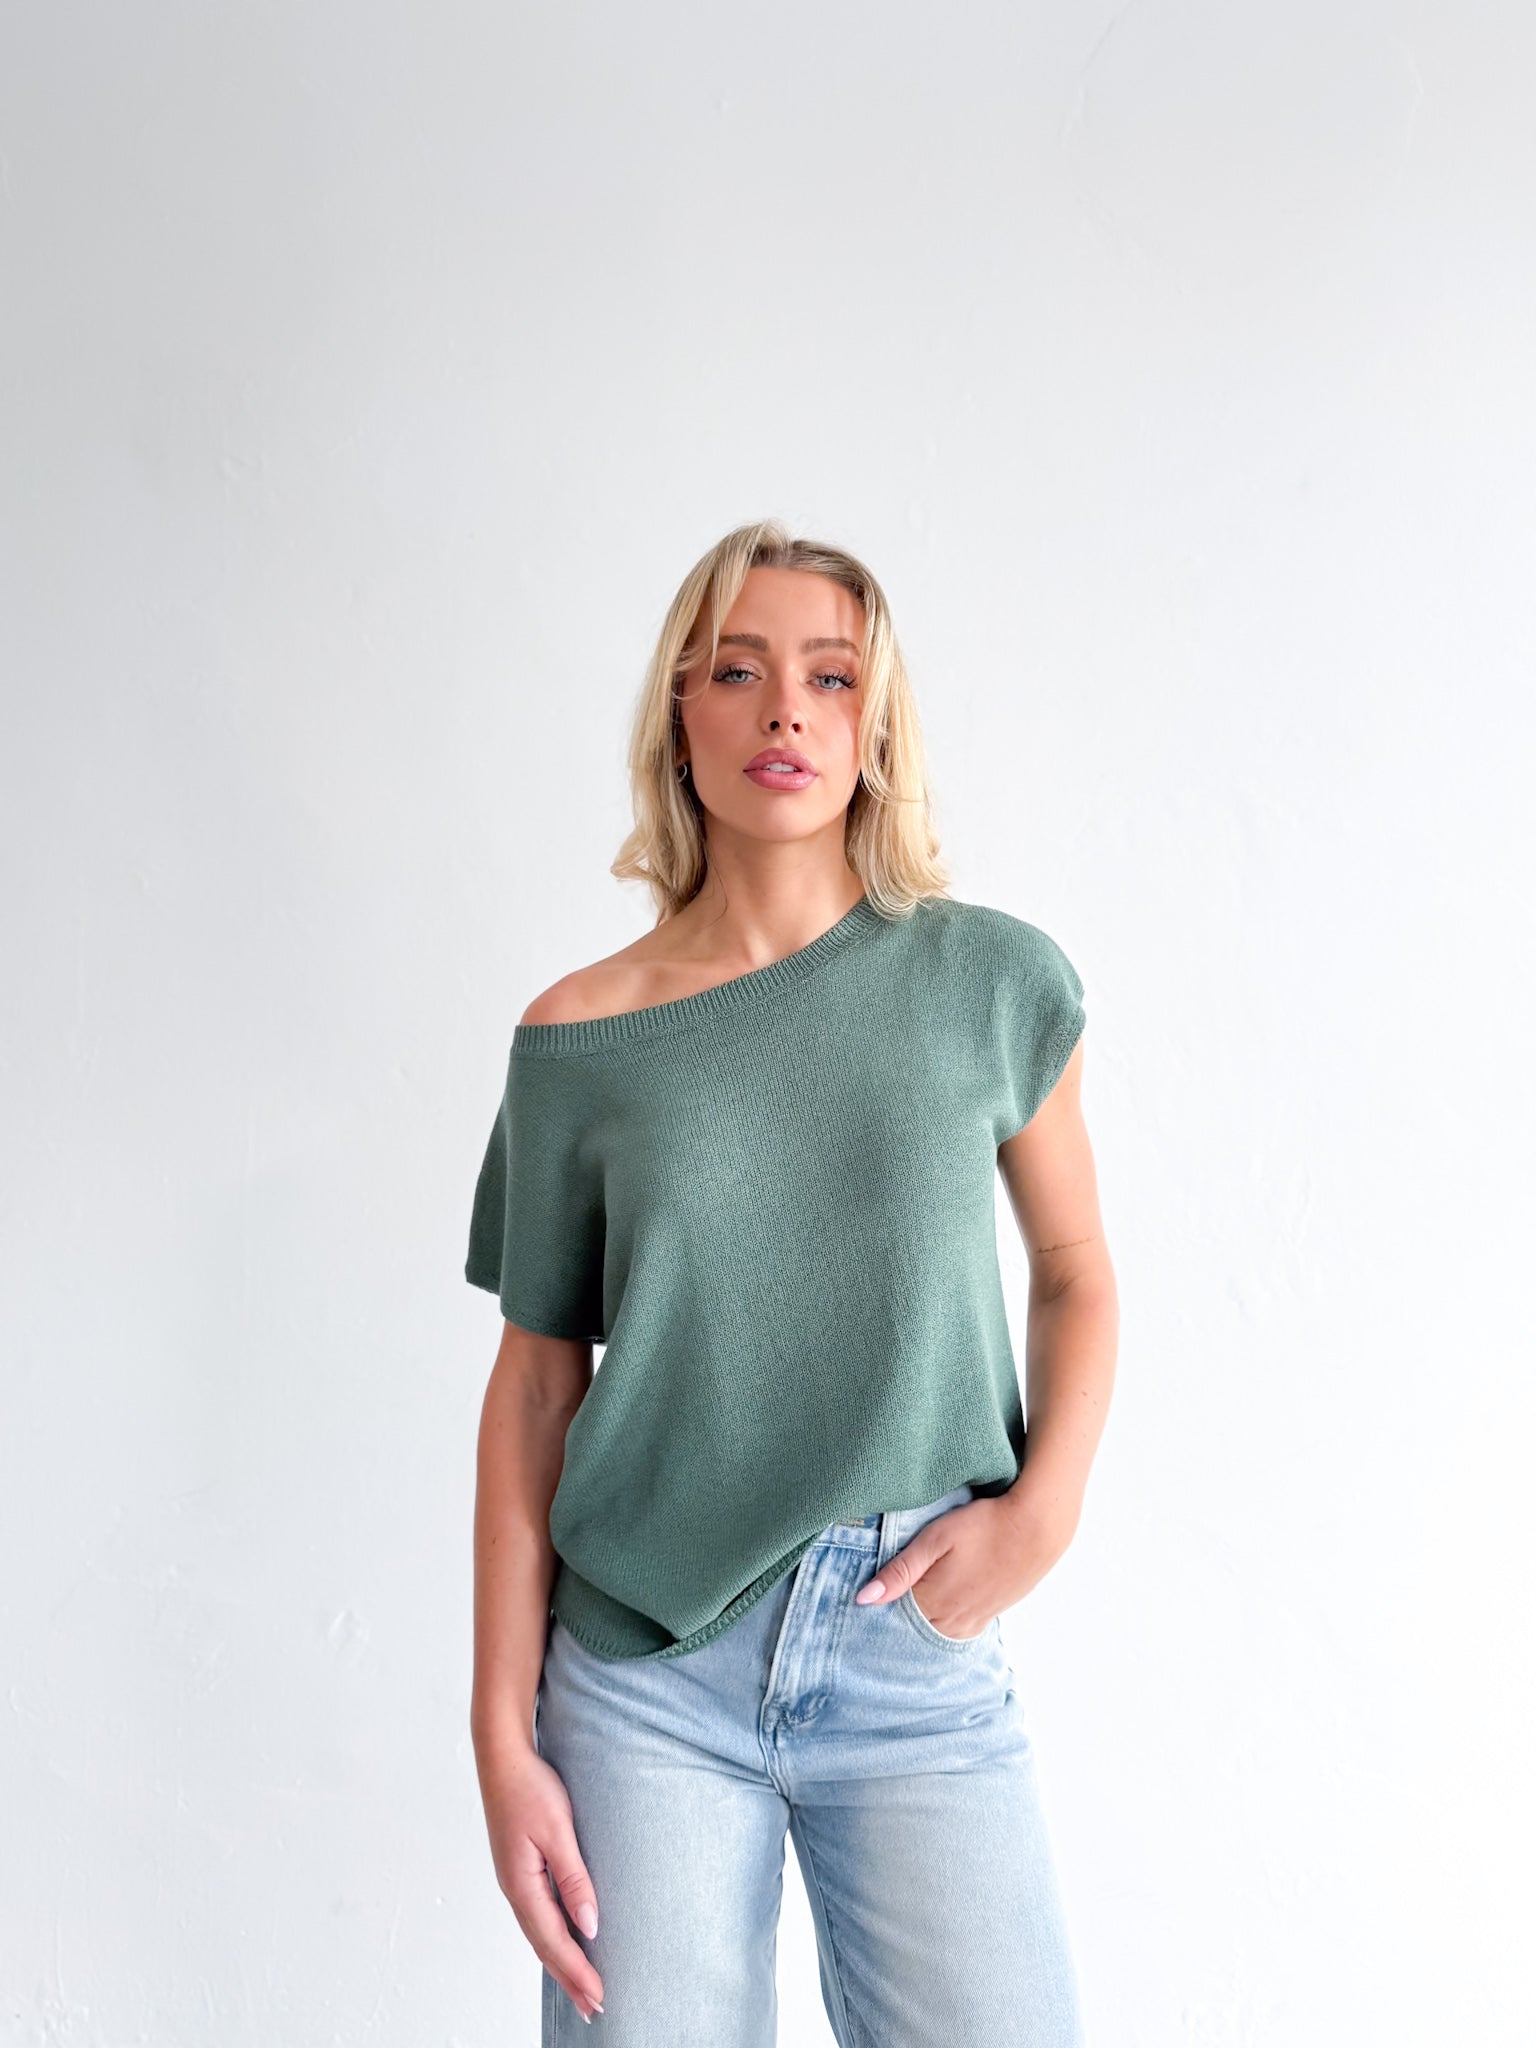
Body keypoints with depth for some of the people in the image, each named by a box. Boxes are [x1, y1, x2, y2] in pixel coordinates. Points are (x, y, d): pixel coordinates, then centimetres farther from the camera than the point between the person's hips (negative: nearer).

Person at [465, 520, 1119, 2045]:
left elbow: (1074, 1272, 10)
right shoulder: (579, 1040, -2)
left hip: (919, 1655, 1)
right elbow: (537, 1379, 2)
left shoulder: (992, 980, -1)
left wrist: (1044, 1507, -7)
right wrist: (504, 1734, 0)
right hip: (643, 1674, 0)